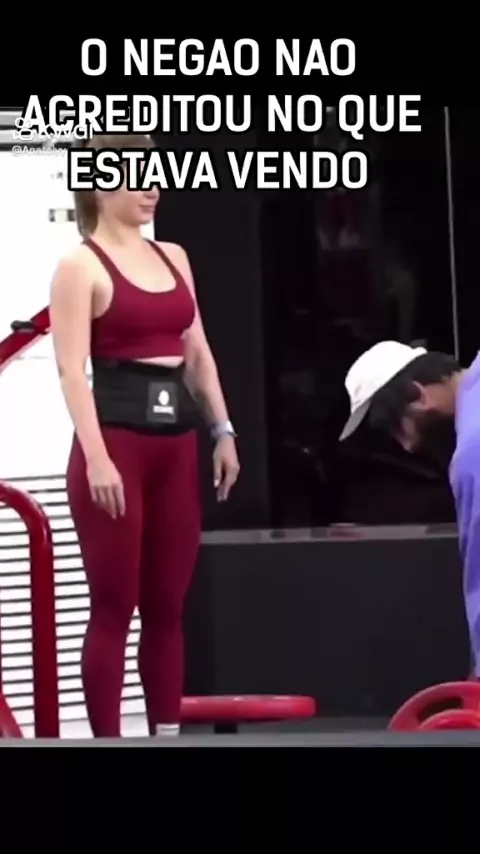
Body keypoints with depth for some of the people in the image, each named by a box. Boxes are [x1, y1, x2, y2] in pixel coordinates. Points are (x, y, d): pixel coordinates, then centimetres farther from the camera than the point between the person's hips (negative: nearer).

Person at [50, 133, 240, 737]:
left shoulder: (173, 257, 15)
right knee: (113, 608, -3)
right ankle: (107, 741, 2)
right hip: (115, 439, -6)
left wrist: (223, 431, 10)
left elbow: (197, 353, 18)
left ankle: (167, 734, 17)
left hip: (174, 442, 6)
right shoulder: (80, 266, -5)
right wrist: (96, 458, -22)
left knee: (167, 606, 10)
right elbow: (72, 369, -13)